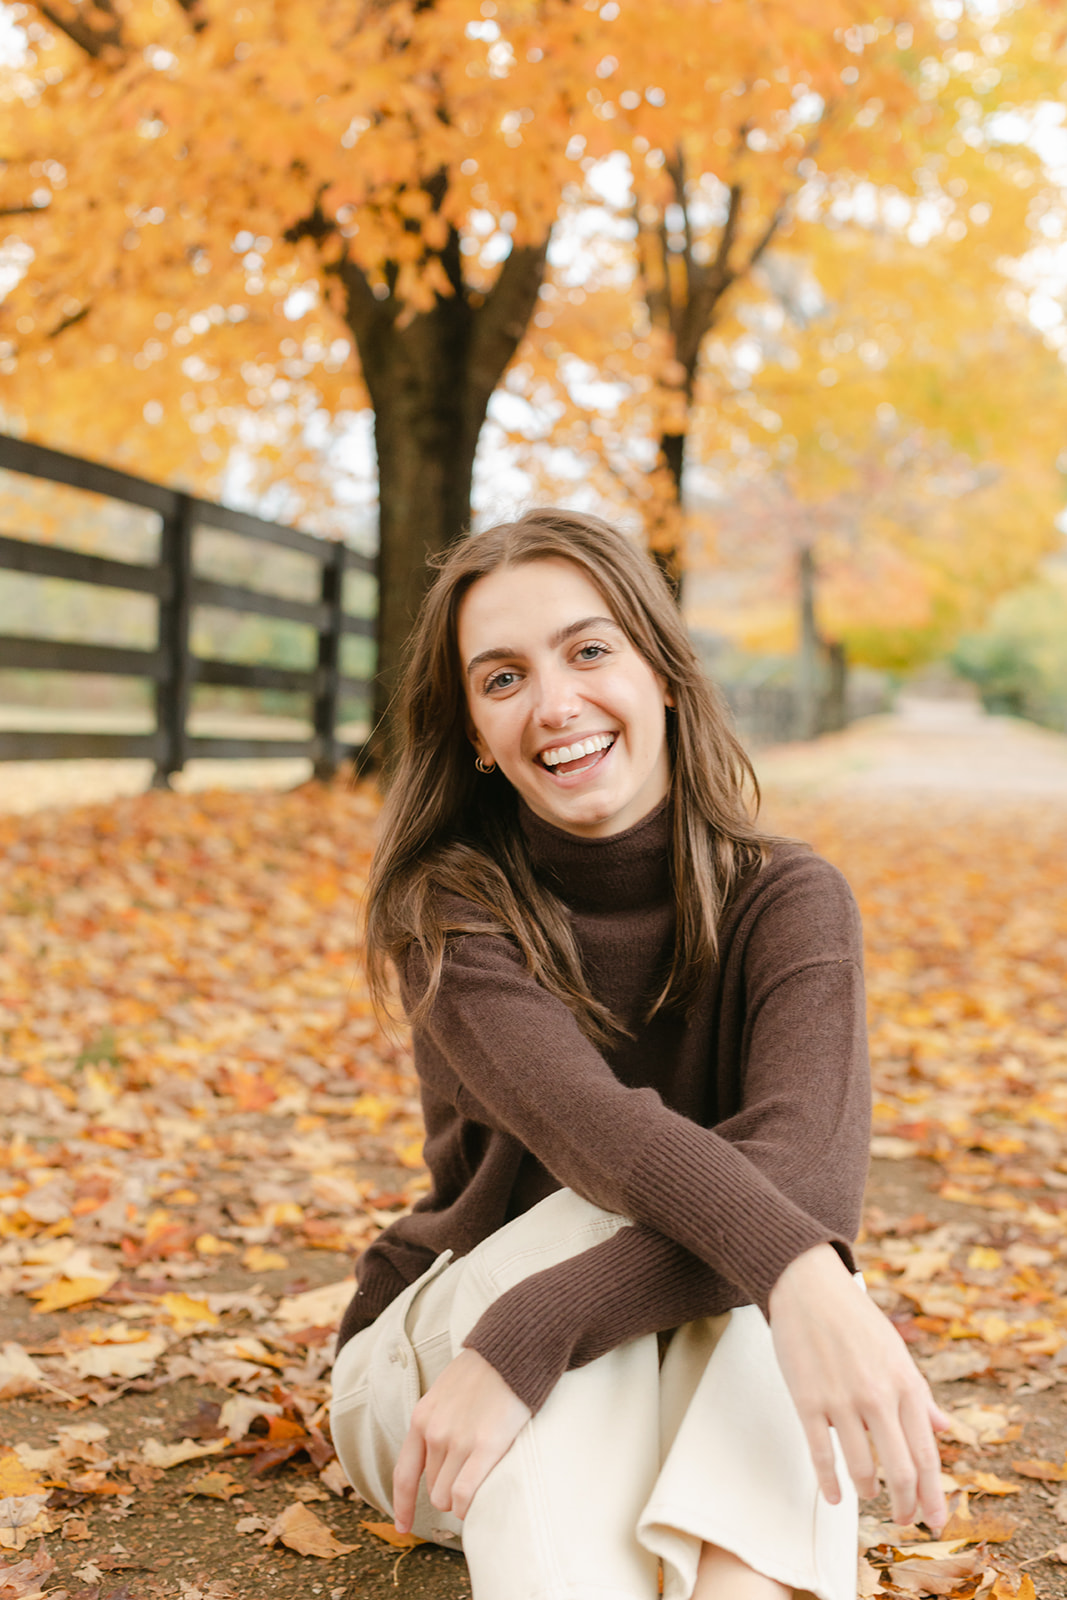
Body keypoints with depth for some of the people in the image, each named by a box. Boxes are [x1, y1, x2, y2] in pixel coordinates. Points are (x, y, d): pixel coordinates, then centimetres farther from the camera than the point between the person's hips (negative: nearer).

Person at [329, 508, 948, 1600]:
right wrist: (799, 1270, -53)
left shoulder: (786, 903, -12)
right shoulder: (446, 909, -14)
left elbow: (810, 1169, -31)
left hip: (688, 1385, 1)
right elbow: (587, 1123, -33)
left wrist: (526, 1342, -41)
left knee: (764, 1251, -32)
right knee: (592, 1216, -33)